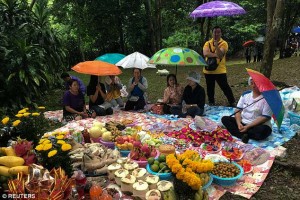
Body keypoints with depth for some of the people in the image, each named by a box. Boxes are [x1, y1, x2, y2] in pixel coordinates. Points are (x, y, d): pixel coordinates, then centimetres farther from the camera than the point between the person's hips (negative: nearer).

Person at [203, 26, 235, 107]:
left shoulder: (224, 43, -3)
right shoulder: (207, 43, 5)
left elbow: (220, 55, -18)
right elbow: (205, 53, -14)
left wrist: (216, 46, -30)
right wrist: (216, 55, -17)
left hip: (220, 70, -3)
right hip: (208, 70, 3)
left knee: (225, 87, 0)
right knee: (210, 88, 14)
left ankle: (232, 102, 16)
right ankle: (211, 103, 30)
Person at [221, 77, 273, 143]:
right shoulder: (245, 94, 7)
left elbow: (265, 117, -15)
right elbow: (238, 110, 4)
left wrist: (248, 126, -21)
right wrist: (239, 123, -15)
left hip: (258, 126, -5)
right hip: (243, 123, 6)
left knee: (262, 131, -38)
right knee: (225, 119, -11)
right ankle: (244, 134, -25)